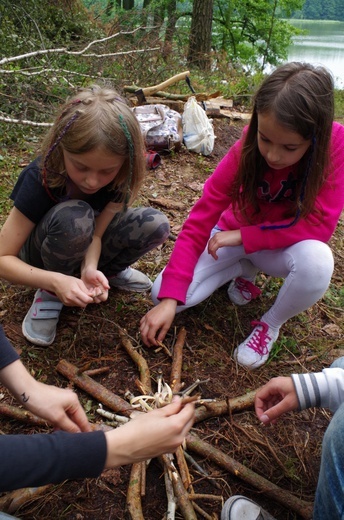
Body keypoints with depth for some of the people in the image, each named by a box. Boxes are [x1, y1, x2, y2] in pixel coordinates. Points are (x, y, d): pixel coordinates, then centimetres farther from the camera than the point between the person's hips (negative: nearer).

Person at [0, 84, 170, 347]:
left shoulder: (122, 174, -25)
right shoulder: (40, 178, -33)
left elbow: (96, 233, -21)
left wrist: (90, 268, -42)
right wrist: (56, 281, -44)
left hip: (84, 247, 3)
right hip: (42, 251, -3)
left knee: (156, 224, -23)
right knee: (74, 216, -39)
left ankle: (110, 271, 6)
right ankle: (50, 293, -12)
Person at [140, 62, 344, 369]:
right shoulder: (246, 150, -21)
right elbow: (199, 221, -23)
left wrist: (244, 235, -27)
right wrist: (169, 298, -30)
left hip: (287, 246, -1)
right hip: (236, 236, 1)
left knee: (316, 260, -38)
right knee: (164, 294, -16)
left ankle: (270, 325, -6)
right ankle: (244, 270, 10)